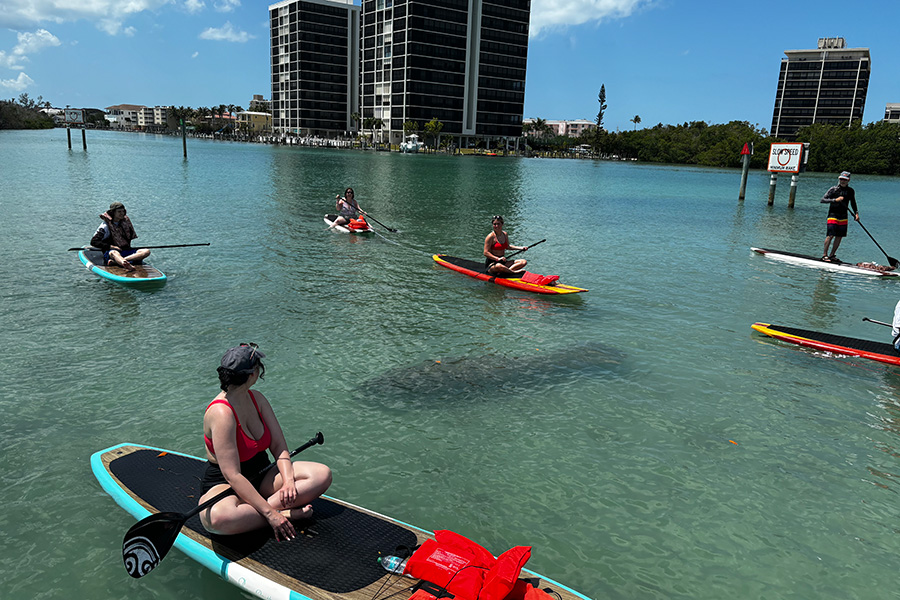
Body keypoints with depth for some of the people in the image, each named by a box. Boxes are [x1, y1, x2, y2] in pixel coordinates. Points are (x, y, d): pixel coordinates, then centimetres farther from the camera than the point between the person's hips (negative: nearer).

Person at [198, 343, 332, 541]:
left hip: (262, 477, 7)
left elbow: (279, 446, -2)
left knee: (322, 474, -13)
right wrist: (271, 514, -31)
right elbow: (233, 476, -28)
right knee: (219, 517, -42)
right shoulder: (221, 413, -24)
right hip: (224, 486, -7)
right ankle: (286, 513, -23)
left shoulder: (257, 399, 0)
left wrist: (288, 481, -21)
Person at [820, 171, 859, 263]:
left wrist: (856, 213, 7)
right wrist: (835, 200, -21)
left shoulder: (850, 191, 6)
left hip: (843, 217, 5)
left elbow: (853, 203, 20)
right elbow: (822, 200, -11)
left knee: (839, 237, 4)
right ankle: (824, 254, -3)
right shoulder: (833, 189, -7)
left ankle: (832, 255, 14)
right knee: (830, 235, -12)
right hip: (833, 215, -5)